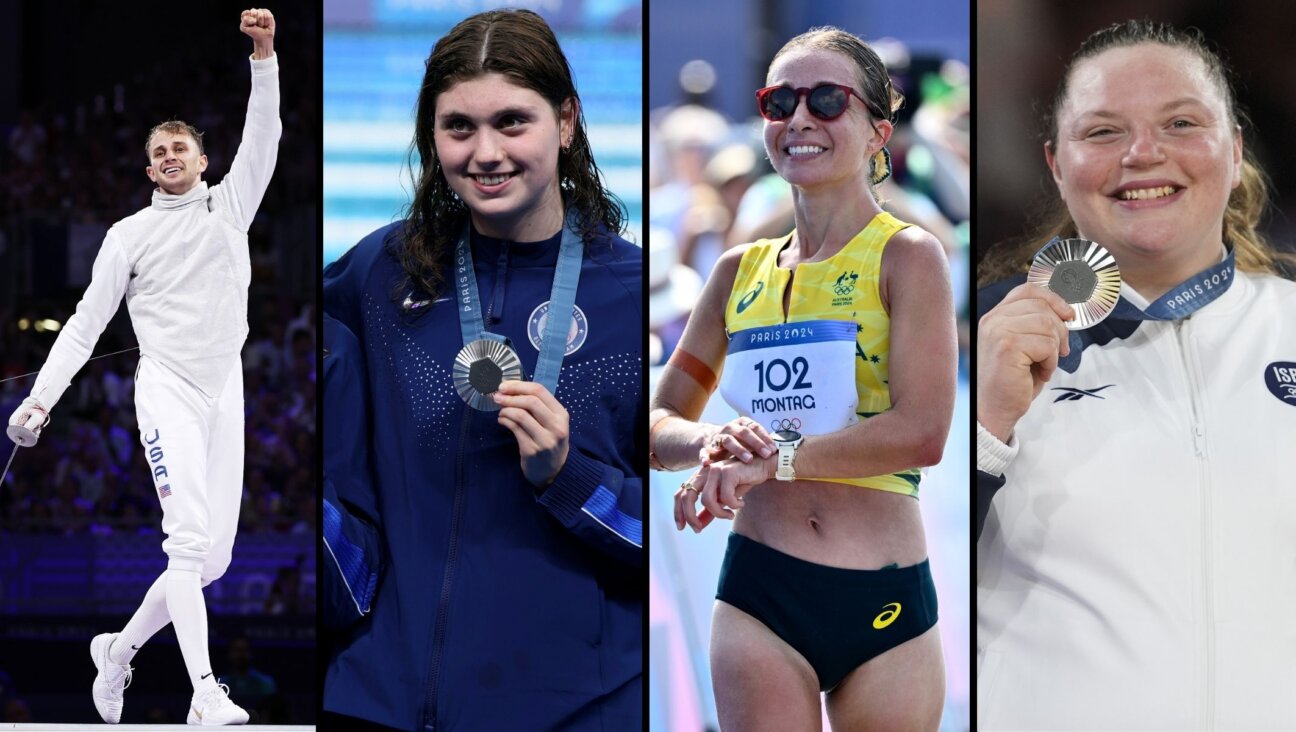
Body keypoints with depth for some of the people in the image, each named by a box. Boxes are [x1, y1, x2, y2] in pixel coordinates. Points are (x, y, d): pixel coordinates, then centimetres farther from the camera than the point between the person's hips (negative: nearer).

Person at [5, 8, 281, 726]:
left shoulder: (230, 205, 14)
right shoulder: (129, 234, 8)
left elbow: (262, 137, 0)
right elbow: (86, 322, 8)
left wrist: (264, 54, -14)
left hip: (226, 393, 4)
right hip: (166, 390, -4)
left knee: (212, 557, 3)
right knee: (189, 536, -19)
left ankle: (120, 647, 25)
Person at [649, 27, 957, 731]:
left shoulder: (906, 257, -2)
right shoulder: (741, 271, 12)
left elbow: (922, 433, -14)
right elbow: (659, 426, 12)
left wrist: (772, 458, -18)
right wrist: (713, 440, -11)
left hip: (884, 601, -3)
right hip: (759, 593, 3)